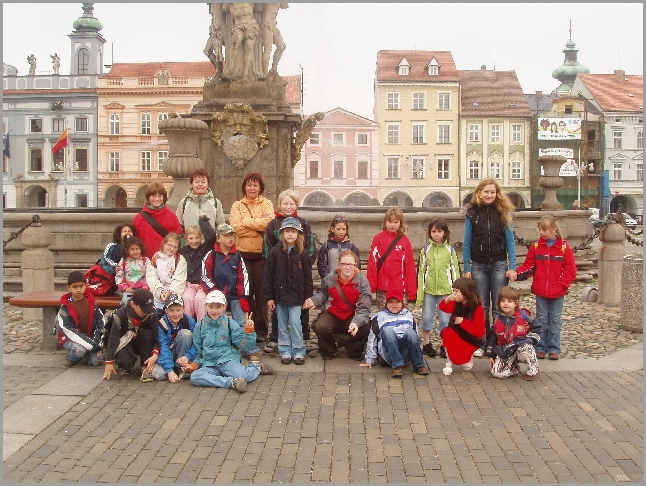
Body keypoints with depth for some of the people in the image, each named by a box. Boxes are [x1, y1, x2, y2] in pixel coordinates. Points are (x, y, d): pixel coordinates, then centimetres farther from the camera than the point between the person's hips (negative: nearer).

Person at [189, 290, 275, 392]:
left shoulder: (230, 324, 4)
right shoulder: (199, 326, 10)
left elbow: (244, 346, 1)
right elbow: (197, 350, 17)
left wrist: (249, 332, -14)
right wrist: (195, 363, 0)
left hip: (228, 359, -2)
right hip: (209, 364, 3)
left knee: (242, 375, -32)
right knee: (194, 377, -28)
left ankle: (257, 367, 4)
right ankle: (232, 382, -30)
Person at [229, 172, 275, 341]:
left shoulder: (266, 204, 8)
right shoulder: (237, 206, 10)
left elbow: (269, 223, -11)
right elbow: (236, 227, -6)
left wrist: (246, 221, -8)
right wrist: (259, 225, -8)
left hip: (262, 254, -1)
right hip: (242, 253, 1)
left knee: (261, 293, 3)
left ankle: (261, 330, 11)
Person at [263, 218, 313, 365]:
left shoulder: (302, 254, -1)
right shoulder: (275, 252, -1)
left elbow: (307, 277, 1)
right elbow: (268, 275, -1)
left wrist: (308, 297, -2)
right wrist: (268, 296, -3)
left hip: (296, 296, -1)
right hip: (280, 295, 2)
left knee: (295, 324, -4)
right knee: (282, 325, 9)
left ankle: (298, 352, 9)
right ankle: (285, 352, 20)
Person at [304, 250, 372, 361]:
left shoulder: (362, 282, -14)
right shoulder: (329, 279, -7)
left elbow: (364, 308, -17)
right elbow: (322, 293, 15)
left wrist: (356, 322, -37)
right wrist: (313, 300, -8)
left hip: (352, 317, 0)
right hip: (331, 315, 1)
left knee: (366, 328, -30)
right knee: (320, 327, -31)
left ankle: (354, 351, 6)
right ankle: (328, 351, 5)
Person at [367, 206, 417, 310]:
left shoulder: (405, 241, 1)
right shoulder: (377, 239, 2)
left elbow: (410, 267, 0)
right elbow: (372, 263, 0)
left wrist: (412, 291, -2)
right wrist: (371, 285, -3)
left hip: (400, 288, -1)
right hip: (382, 288, 1)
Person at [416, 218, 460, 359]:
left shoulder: (450, 250, 3)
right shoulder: (425, 250, 4)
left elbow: (455, 271, 4)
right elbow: (421, 272, 3)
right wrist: (420, 293, -1)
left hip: (446, 290, -1)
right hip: (429, 290, 1)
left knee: (445, 319, 4)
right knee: (427, 317, 4)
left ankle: (445, 346, 17)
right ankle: (426, 344, 18)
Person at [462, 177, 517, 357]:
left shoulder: (502, 212, 1)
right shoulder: (472, 214, 0)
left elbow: (510, 241, 0)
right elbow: (467, 243, 3)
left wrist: (512, 267, -6)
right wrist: (467, 269, 0)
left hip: (499, 265, 0)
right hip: (479, 266, 1)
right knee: (481, 307, 8)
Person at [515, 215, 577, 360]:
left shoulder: (564, 247, -4)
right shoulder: (536, 247, 2)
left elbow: (570, 270, -4)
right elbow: (528, 266, 3)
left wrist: (562, 284, -13)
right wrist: (516, 273, -13)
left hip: (557, 293, -2)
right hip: (540, 291, 2)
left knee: (555, 320, 8)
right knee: (541, 320, 9)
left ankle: (554, 349, 16)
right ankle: (540, 348, 16)